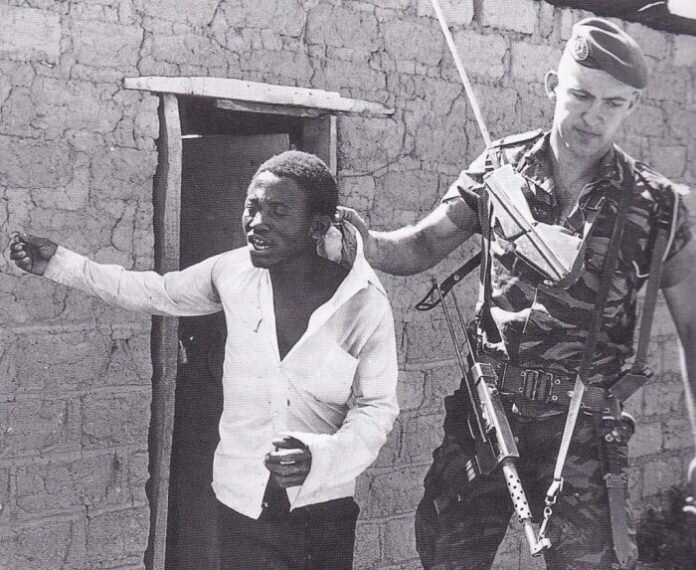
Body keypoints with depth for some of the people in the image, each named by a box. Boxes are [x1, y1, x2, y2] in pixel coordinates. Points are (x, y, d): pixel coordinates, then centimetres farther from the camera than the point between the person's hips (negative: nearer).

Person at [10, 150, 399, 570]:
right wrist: (60, 263, 8)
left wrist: (318, 456, -27)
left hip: (323, 510, -2)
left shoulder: (365, 303, -15)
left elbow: (377, 407, -9)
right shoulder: (234, 271, -6)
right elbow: (157, 292, 11)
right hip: (242, 504, 2)